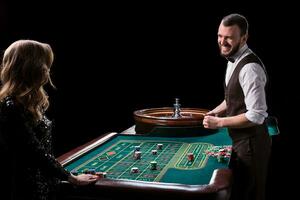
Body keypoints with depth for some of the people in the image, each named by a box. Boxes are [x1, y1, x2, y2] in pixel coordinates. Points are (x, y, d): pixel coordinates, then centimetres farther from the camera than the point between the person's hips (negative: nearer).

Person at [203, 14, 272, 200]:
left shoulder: (250, 68, -25)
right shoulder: (234, 60, 5)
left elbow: (256, 116, -28)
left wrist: (219, 122, -21)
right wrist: (218, 110, 2)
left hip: (251, 142, -9)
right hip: (241, 140, 9)